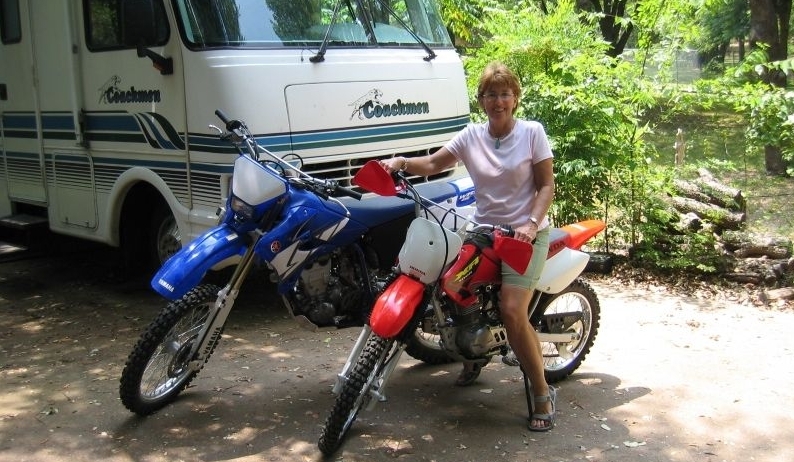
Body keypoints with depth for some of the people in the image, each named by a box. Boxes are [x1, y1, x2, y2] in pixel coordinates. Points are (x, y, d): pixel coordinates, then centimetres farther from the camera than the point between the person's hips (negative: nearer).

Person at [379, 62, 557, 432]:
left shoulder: (532, 132, -3)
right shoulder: (471, 136, 6)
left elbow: (546, 185, -5)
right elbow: (432, 164, -1)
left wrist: (531, 224, -20)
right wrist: (401, 162, -21)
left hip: (526, 233, -4)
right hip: (484, 230, 4)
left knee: (512, 311, -19)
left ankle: (542, 394, -2)